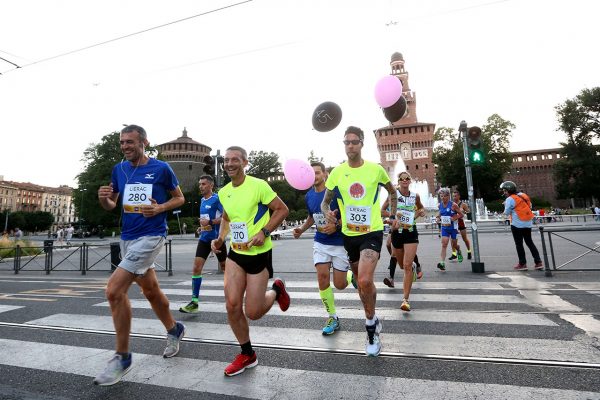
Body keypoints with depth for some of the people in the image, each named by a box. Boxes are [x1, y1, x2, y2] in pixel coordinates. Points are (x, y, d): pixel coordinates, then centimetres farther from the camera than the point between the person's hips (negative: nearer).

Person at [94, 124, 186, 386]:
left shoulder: (161, 168, -7)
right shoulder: (119, 169, 8)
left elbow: (179, 198, 2)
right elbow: (111, 205, 14)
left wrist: (160, 208, -16)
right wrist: (103, 197, -8)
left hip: (150, 237, -6)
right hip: (127, 237, 7)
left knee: (114, 290, -15)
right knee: (150, 290, 17)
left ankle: (122, 357, 4)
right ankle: (174, 330, 40)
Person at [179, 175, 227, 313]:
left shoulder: (217, 198, -12)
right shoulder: (202, 200, 11)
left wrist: (210, 222, -21)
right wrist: (202, 226, 13)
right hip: (204, 239, 6)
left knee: (224, 268, 11)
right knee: (196, 268, -5)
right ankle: (194, 302, 0)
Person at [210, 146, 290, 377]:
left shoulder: (258, 185, -15)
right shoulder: (223, 192, 5)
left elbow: (282, 209, -11)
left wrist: (264, 232, -21)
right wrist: (220, 238, 7)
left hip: (259, 254, -5)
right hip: (235, 254, 6)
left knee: (252, 313, -1)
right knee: (232, 306, -1)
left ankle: (276, 290, 32)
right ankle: (247, 355, 22)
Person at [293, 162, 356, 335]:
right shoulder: (309, 196, 4)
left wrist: (336, 225, -25)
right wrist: (301, 229, 4)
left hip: (340, 242, -4)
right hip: (320, 242, 4)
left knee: (340, 285, 0)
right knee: (322, 276, -10)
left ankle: (352, 275, 38)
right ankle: (333, 317, 10)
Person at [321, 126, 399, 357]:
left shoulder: (376, 169, -4)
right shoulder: (337, 172, -1)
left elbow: (392, 191, 15)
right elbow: (325, 201, 5)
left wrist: (393, 215, 10)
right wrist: (327, 212, -16)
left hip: (372, 232, -3)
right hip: (349, 234, 3)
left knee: (365, 281, -22)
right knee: (362, 282, 17)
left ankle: (371, 329, 3)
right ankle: (373, 320, 43)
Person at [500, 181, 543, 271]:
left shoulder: (510, 199, -13)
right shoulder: (523, 195, 10)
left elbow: (507, 212, -9)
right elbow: (530, 206, 19)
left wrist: (505, 205, 7)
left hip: (517, 224, -7)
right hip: (528, 223, 7)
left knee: (519, 244, 3)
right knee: (529, 242, 16)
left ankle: (522, 264, 8)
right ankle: (538, 262, 15)